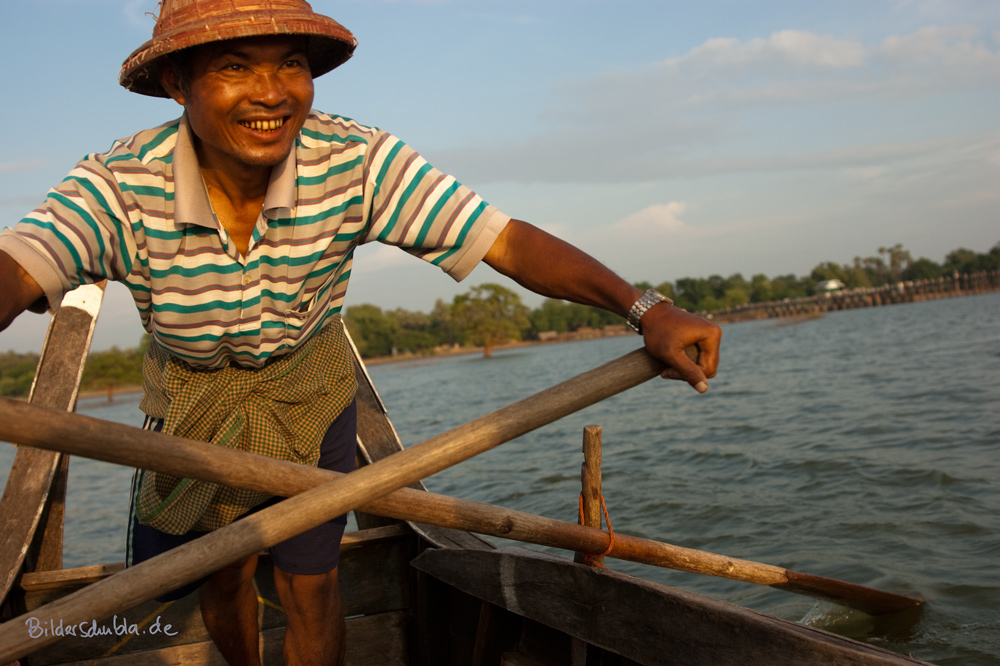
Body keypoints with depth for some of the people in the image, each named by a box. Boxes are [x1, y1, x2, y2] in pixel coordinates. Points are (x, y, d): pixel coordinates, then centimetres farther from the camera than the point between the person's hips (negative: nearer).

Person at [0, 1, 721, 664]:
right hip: (193, 408, 1)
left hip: (310, 398, 0)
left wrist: (642, 307, -45)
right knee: (222, 574, 16)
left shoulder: (357, 163, -28)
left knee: (309, 585, 3)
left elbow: (506, 240, -33)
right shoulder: (121, 187, -29)